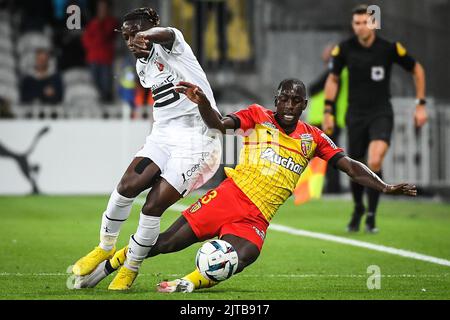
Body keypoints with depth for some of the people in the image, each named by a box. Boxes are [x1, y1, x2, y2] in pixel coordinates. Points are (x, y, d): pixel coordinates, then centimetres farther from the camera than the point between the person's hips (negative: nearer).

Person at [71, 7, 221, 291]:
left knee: (153, 208, -13)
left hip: (195, 141, -7)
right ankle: (106, 247, 4)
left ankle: (131, 268, 7)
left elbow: (166, 34, -36)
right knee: (128, 185, -16)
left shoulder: (171, 45, -10)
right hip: (163, 135, 7)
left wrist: (145, 35, -58)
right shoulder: (143, 66, 15)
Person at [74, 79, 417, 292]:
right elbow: (220, 124, -12)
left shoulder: (312, 138, 11)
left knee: (243, 257, -31)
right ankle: (106, 266, 9)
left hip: (256, 220, 2)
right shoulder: (258, 116, 4)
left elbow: (350, 165, 8)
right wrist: (203, 103, -34)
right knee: (168, 241, -6)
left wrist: (385, 187, -7)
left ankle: (187, 284, -24)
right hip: (230, 196, -2)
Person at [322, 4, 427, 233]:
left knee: (374, 162, -23)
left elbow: (417, 70, 6)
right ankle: (358, 208, 37)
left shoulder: (389, 48, -10)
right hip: (355, 116, 2)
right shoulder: (344, 49, -5)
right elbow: (333, 79, 10)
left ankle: (371, 215, -8)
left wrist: (421, 104, 3)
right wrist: (328, 111, 5)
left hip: (381, 114, -2)